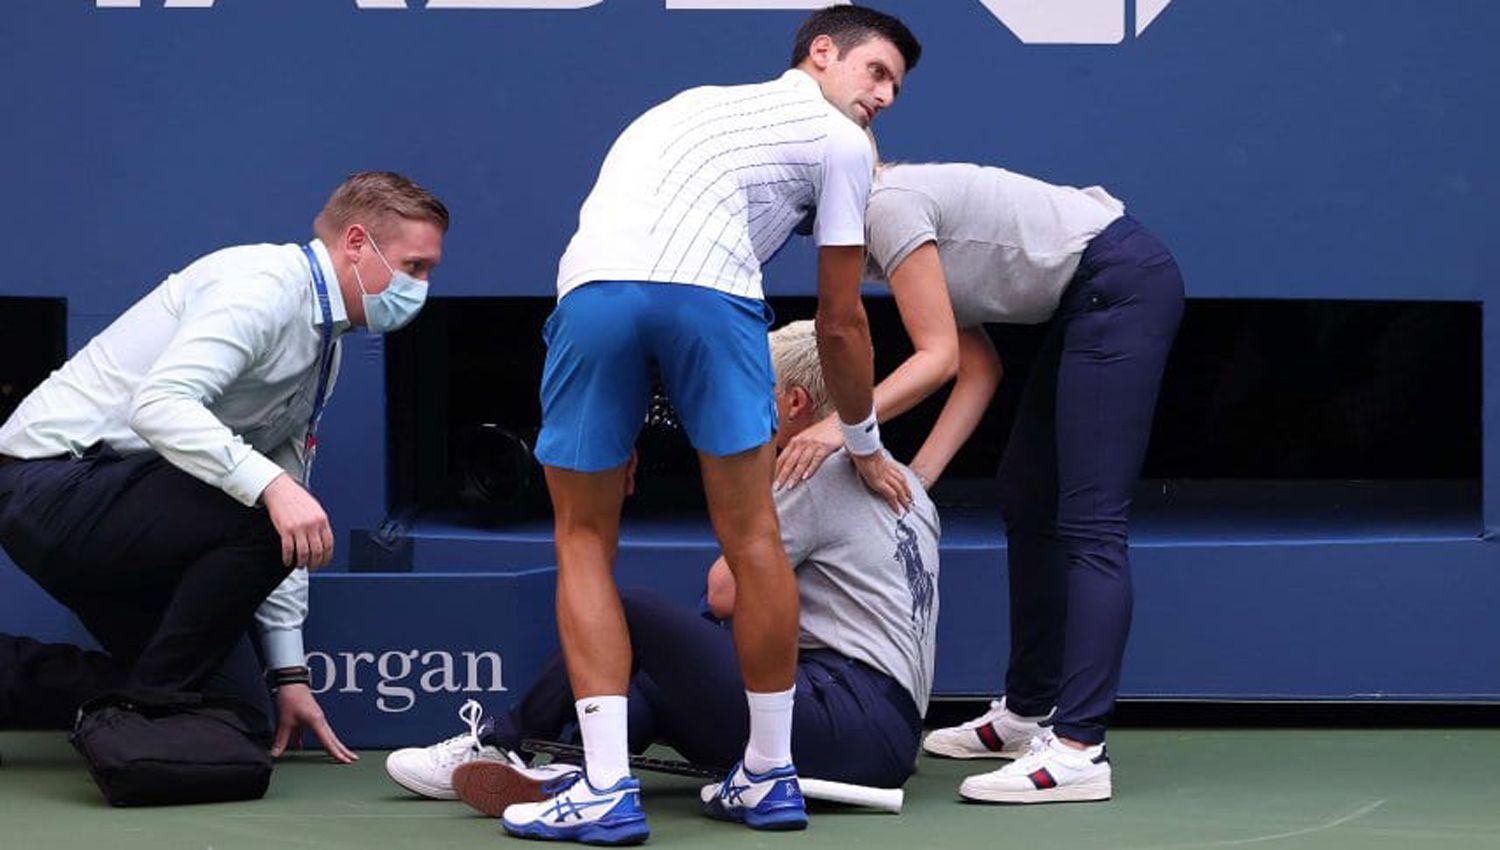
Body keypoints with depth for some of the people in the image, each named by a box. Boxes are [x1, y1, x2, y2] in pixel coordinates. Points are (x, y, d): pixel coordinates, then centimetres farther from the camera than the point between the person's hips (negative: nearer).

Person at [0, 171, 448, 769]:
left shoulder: (325, 349, 16)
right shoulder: (263, 287, -15)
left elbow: (290, 504, 18)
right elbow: (159, 402, -31)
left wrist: (290, 673, 13)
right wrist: (271, 485, -42)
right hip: (51, 485, -10)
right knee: (262, 518, -31)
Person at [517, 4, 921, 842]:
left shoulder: (702, 104, 39)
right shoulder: (840, 145, 22)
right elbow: (840, 322, 23)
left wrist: (625, 431, 40)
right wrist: (867, 448, 37)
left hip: (592, 280, 4)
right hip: (710, 292, -4)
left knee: (585, 542, 11)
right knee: (752, 535, 9)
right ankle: (772, 775, 19)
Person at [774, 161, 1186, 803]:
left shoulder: (888, 205, -15)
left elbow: (939, 357, -19)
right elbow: (980, 370, 10)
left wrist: (842, 427, -26)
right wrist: (917, 478, 2)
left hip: (1127, 284, -11)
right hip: (1087, 300, 11)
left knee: (1089, 522, -16)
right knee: (1026, 503, 17)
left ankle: (1079, 749, -23)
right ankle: (1027, 713, 26)